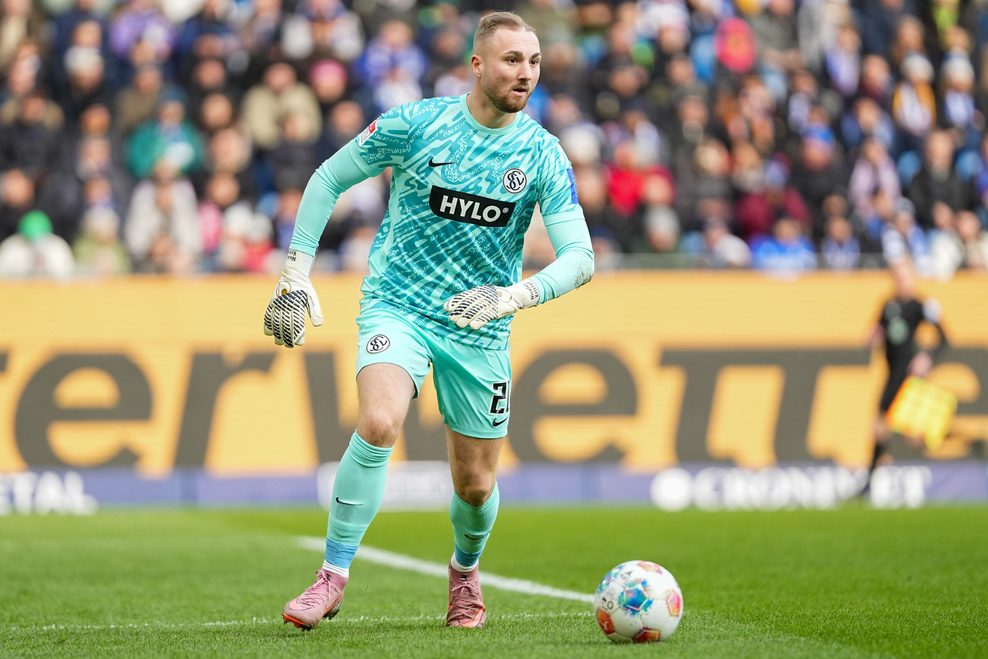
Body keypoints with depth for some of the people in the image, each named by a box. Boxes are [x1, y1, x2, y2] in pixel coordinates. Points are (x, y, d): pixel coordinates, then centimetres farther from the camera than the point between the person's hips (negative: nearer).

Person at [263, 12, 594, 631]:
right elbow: (328, 179, 3)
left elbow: (580, 258, -9)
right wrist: (296, 273, -2)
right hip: (397, 305, -2)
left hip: (479, 329, 2)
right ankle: (334, 576, -16)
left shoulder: (543, 155, -5)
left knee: (476, 485, 7)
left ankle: (465, 569, 41)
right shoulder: (415, 123, -9)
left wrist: (516, 294, -27)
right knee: (379, 423, -29)